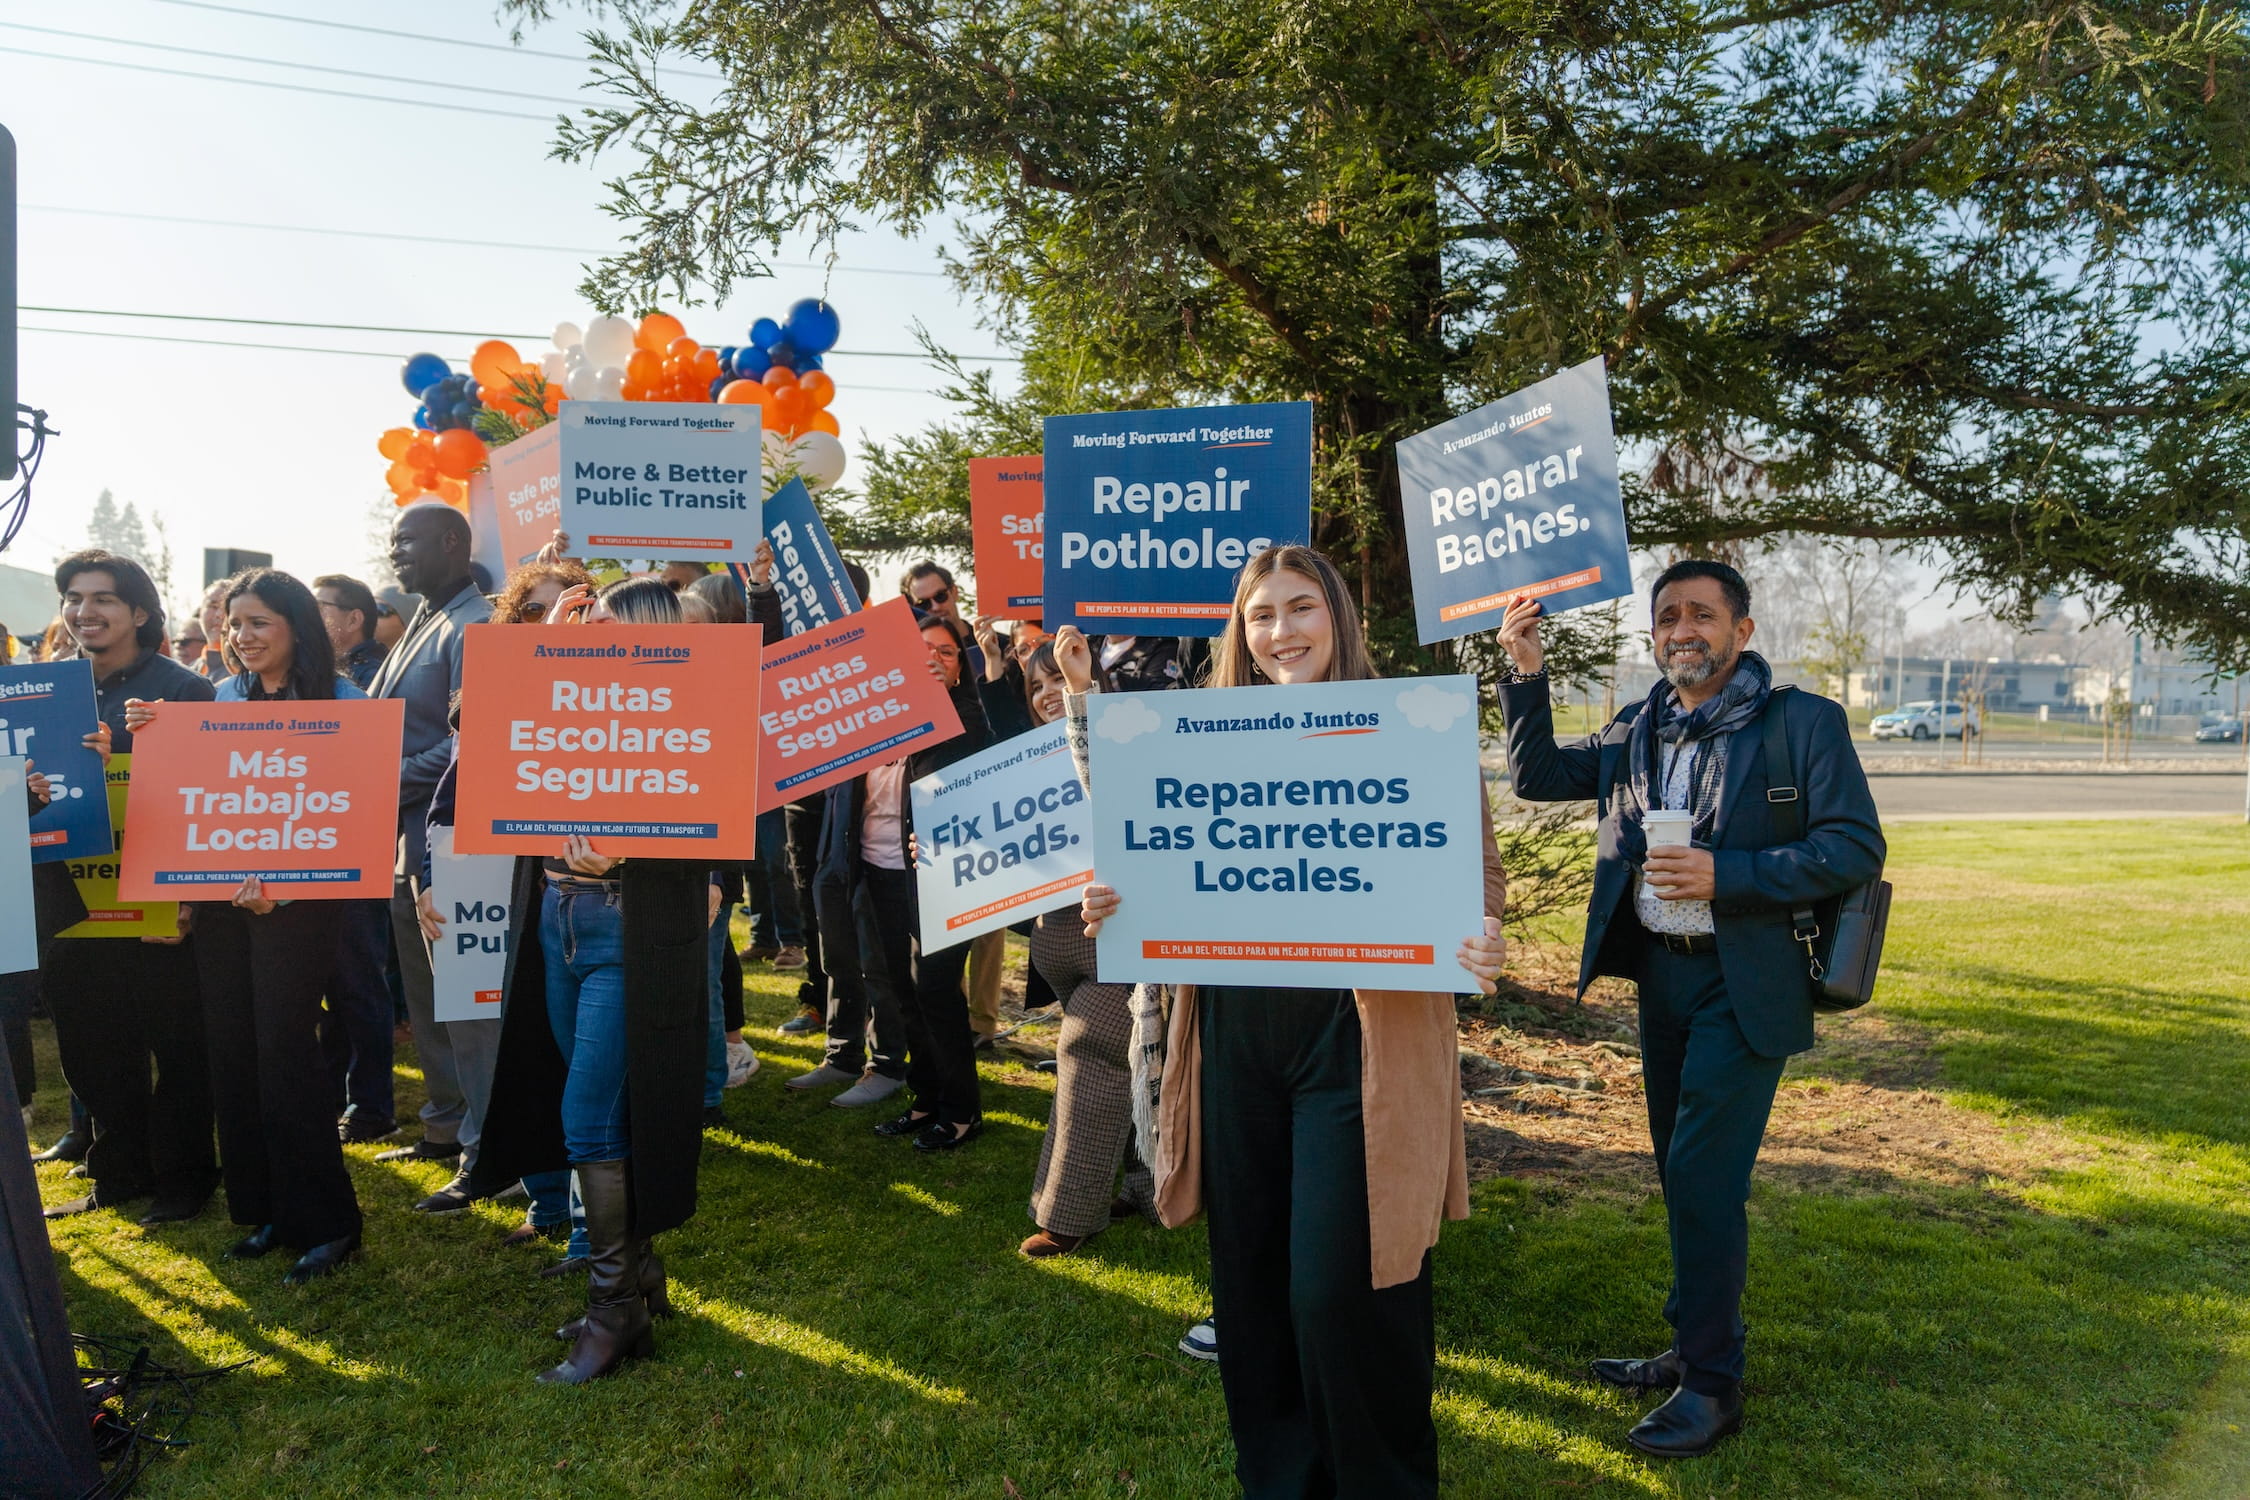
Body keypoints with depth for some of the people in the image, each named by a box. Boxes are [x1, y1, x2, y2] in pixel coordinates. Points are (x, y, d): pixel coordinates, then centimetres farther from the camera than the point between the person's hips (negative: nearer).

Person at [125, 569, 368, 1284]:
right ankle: (262, 1209, 20)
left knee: (283, 1044, -7)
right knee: (230, 1045, 7)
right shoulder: (224, 696, 10)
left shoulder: (339, 699, -7)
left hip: (298, 894, -6)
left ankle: (323, 1223, 4)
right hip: (218, 890, 6)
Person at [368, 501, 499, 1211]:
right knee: (426, 998, 18)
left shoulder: (471, 627, -14)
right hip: (408, 839, 10)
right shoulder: (423, 624, 16)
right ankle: (446, 1125, 31)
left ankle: (485, 1152, 3)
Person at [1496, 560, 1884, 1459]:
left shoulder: (1804, 723, -8)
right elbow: (1537, 776, 11)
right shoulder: (1638, 732, 8)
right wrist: (1525, 672, -2)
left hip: (1743, 984, -6)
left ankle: (1713, 1383, 9)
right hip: (1660, 973, 6)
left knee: (1703, 1178, -6)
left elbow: (1856, 848, -13)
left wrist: (1724, 875, -22)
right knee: (1681, 1174, 15)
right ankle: (1693, 1350, 31)